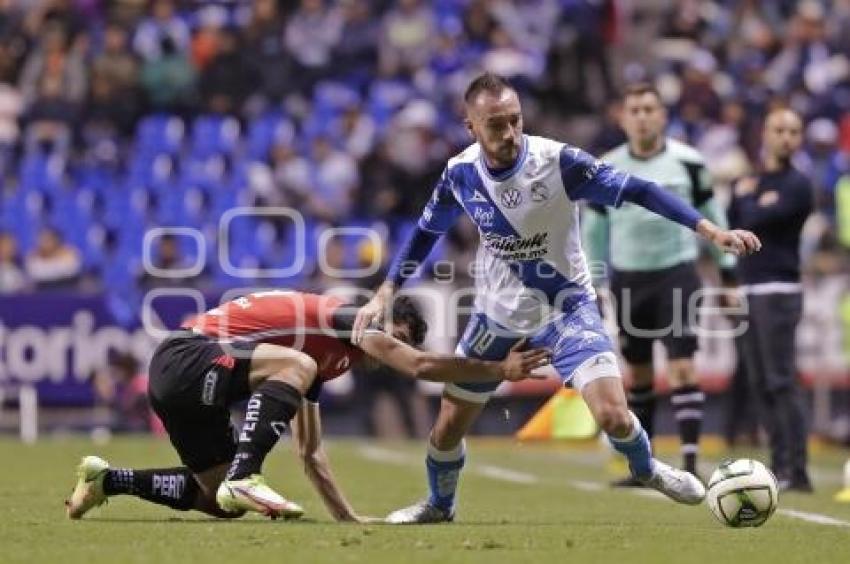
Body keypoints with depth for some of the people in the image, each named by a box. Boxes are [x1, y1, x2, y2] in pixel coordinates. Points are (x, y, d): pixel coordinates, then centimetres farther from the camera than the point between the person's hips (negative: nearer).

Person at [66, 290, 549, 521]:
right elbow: (420, 366, -14)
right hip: (187, 357, -10)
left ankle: (108, 480, 25)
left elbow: (310, 452, 28)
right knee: (296, 366, -28)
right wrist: (498, 370, -7)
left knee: (222, 501, 15)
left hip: (171, 376, 10)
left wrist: (348, 517, 23)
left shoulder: (321, 357, 24)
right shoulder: (349, 319, -3)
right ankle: (243, 479, -33)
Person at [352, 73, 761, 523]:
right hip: (497, 312, 3)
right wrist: (385, 294, 0)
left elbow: (636, 190, -25)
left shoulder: (558, 161, -25)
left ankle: (645, 468, 15)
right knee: (448, 427, 8)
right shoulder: (460, 173, -13)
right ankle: (438, 506, 40)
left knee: (613, 415, -20)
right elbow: (427, 232, 5)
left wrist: (710, 230, -33)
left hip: (566, 306, -3)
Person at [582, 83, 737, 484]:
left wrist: (727, 269, 8)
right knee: (639, 374, 9)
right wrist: (593, 287, 7)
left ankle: (690, 462, -15)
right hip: (628, 280, 2)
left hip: (677, 274, -2)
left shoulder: (687, 162, -2)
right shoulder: (607, 169, 1)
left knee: (682, 367, -13)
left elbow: (710, 216, 8)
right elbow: (593, 231, 9)